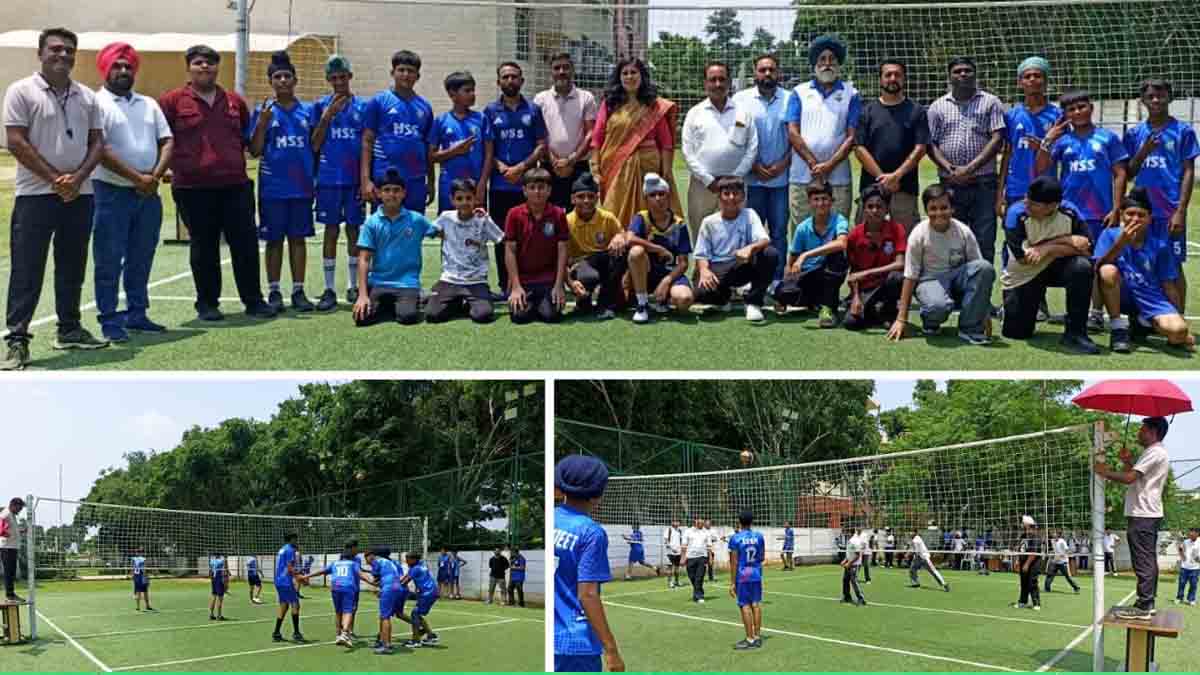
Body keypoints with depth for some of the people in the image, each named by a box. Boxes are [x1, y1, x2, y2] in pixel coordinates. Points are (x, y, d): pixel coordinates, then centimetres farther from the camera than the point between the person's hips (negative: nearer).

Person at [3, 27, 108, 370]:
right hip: (35, 194, -5)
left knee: (72, 267, 13)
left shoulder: (87, 97, 10)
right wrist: (54, 178, -13)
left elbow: (97, 142, 9)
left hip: (80, 194, 5)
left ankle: (69, 329, 24)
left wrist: (78, 177, -8)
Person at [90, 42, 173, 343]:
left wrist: (156, 175, -8)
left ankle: (136, 314, 21)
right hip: (112, 193, -6)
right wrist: (137, 178, -16)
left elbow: (167, 141, 9)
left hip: (149, 194, 6)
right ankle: (110, 320, 3)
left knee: (141, 259, 12)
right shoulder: (97, 103, -4)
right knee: (109, 261, -2)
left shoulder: (149, 104, 15)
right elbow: (100, 150, -14)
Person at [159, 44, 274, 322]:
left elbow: (247, 136, 25)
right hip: (193, 187, -3)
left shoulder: (235, 101, 12)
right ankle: (207, 303, 15)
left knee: (246, 244, 2)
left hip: (235, 185, 3)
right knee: (203, 248, 5)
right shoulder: (173, 101, 1)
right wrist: (176, 164, -2)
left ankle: (253, 300, 12)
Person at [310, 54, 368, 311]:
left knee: (354, 230, 6)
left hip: (355, 179, 0)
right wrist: (327, 117, -9)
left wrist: (366, 179, -1)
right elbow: (315, 146, 2)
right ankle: (329, 290, 4)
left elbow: (367, 145, 5)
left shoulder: (363, 106, 4)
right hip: (328, 179, 0)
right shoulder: (320, 106, 4)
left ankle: (354, 286, 17)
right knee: (331, 230, 1)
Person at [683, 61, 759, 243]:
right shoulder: (695, 113, 7)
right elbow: (688, 152, 2)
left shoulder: (743, 112, 8)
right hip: (702, 184, 0)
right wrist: (708, 180, -6)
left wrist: (735, 177, -6)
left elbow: (752, 148, 4)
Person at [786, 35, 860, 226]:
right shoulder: (800, 92, 11)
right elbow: (793, 133, 2)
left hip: (838, 179, 0)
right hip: (802, 177, 0)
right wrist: (814, 164, -9)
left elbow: (852, 137, 2)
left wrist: (829, 166, -11)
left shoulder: (851, 94, 9)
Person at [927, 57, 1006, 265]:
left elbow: (997, 139, -3)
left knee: (984, 242, -3)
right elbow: (931, 144, 6)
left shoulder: (990, 103, 7)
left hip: (983, 183, -1)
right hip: (950, 185, 2)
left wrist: (970, 168, -12)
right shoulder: (937, 107, 13)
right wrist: (949, 169, -10)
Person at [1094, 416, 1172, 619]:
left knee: (1143, 561, -10)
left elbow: (1129, 478, -22)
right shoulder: (1156, 453, 21)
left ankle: (1143, 607, -11)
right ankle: (1148, 603, 17)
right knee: (1149, 561, 12)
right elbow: (1136, 478, 22)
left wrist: (1105, 472, -10)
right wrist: (1128, 462, 10)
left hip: (1142, 515, -11)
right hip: (1148, 514, 11)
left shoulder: (1154, 452, -14)